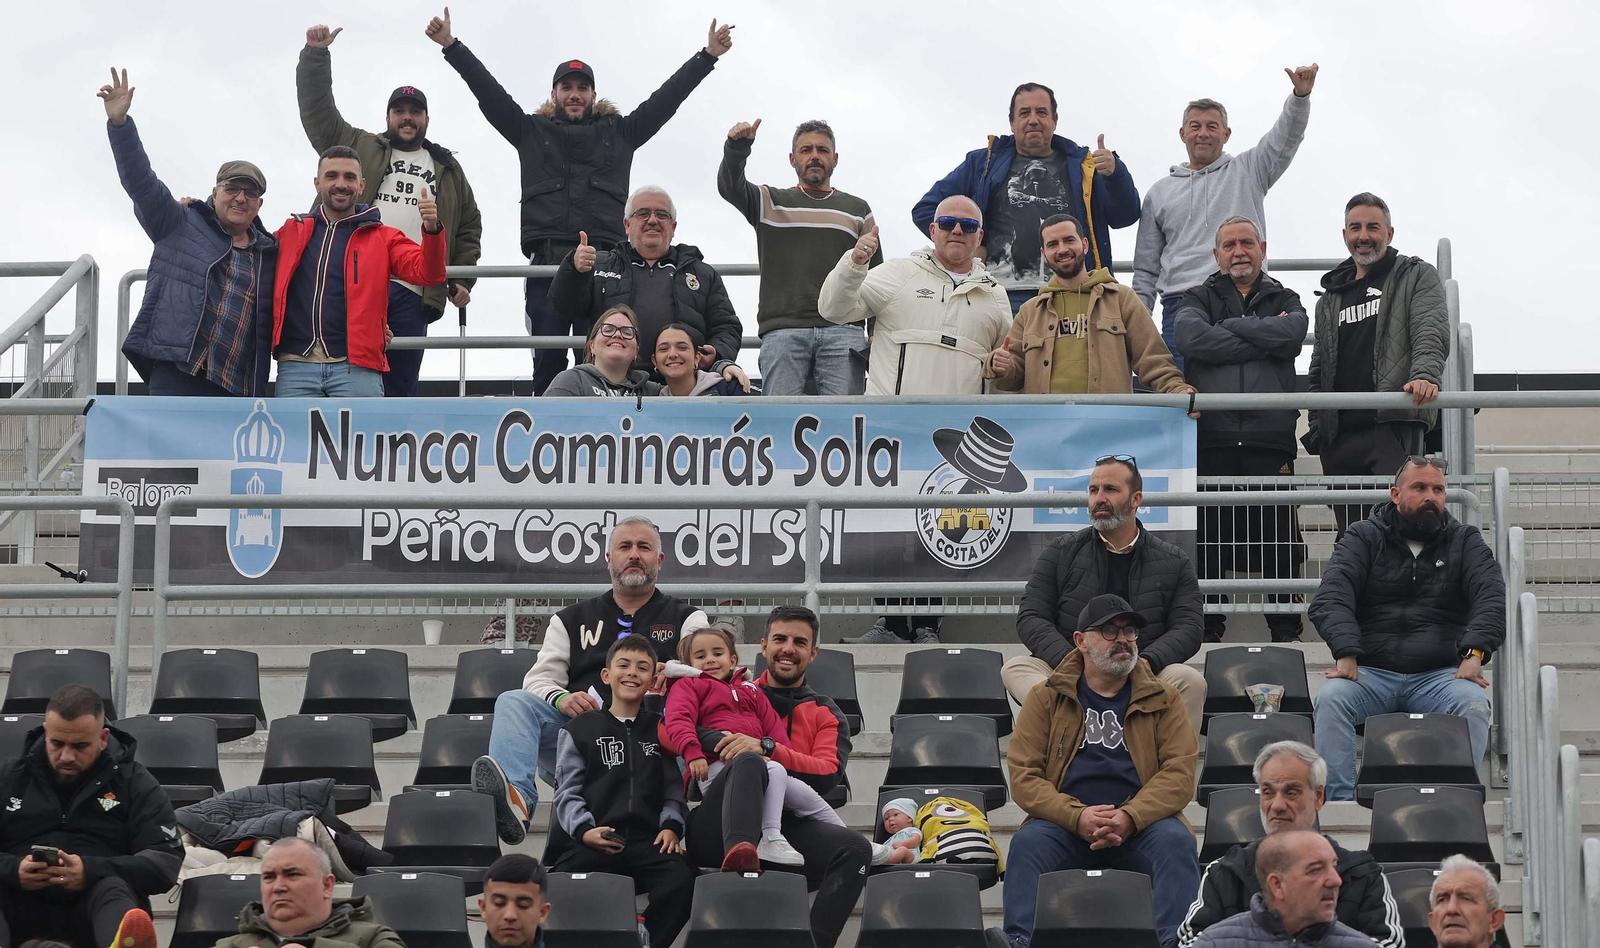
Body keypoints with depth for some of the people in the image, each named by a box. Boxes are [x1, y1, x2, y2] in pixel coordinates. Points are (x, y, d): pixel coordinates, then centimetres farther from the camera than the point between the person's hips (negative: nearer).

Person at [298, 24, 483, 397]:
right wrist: (316, 55, 3)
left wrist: (462, 280, 11)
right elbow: (318, 112, 12)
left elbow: (470, 226, 23)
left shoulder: (447, 169, 22)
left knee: (399, 389, 2)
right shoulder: (360, 148, 18)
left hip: (414, 294, 2)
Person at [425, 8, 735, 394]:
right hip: (546, 260, 0)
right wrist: (452, 47, 7)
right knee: (548, 360, -2)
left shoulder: (619, 132, 19)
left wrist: (708, 56, 12)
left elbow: (666, 98, 17)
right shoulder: (531, 131, 18)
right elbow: (488, 90, 13)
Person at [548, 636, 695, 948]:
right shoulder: (580, 728, 17)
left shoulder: (660, 729, 23)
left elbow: (674, 787, 16)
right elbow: (567, 791, 8)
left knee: (682, 881, -32)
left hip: (648, 841, 1)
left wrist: (671, 825, -4)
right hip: (591, 841, -1)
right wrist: (584, 830, -10)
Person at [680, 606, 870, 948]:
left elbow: (829, 775, 2)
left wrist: (768, 749, -12)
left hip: (787, 827, 2)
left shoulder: (825, 714, 22)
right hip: (718, 829, -2)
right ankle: (739, 856, -59)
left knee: (855, 848, -26)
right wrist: (719, 740, -12)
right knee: (748, 762, -32)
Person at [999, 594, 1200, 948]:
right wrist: (1077, 817, -17)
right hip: (1065, 825, 0)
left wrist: (1130, 818, -18)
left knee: (1177, 841, -31)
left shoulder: (1163, 700, 13)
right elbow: (1023, 776, 2)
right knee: (1028, 842, -31)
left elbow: (1180, 772, 1)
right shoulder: (1046, 699, 12)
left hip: (1142, 823, 0)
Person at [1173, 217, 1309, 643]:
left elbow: (1291, 333, -6)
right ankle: (1208, 627, 6)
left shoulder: (1283, 300, 19)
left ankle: (1286, 631, 6)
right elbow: (1192, 336, -8)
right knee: (1209, 539, -1)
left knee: (1279, 539, -1)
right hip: (1212, 436, 0)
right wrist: (1261, 341, -5)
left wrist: (1228, 327, -2)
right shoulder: (1198, 299, 16)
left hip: (1271, 436, 0)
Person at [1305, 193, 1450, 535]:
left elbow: (1432, 333, -7)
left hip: (1395, 421, -5)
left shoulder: (1416, 277, 9)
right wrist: (1316, 425, 14)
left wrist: (1425, 374, -27)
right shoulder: (1332, 296, 24)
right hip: (1340, 436, 5)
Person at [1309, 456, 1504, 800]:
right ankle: (1338, 800, -29)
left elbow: (1492, 598, 0)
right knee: (1330, 698, -30)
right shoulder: (1363, 537, 11)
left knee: (1474, 704, -31)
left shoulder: (1464, 541, 14)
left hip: (1440, 673, 0)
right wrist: (1346, 653, -22)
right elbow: (1331, 598, -3)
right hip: (1370, 671, 0)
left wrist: (1474, 653, -19)